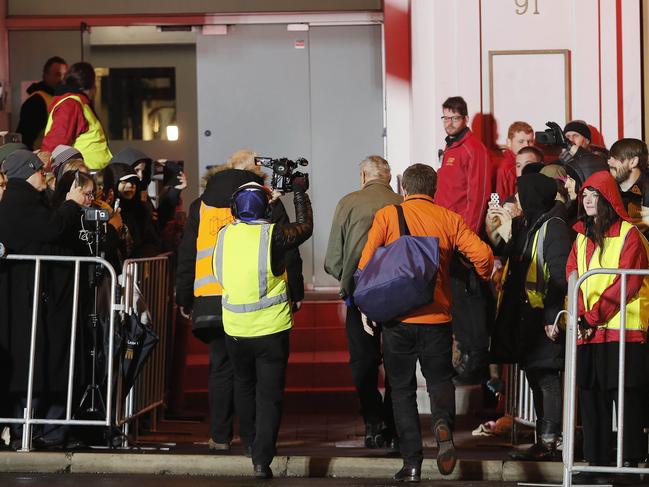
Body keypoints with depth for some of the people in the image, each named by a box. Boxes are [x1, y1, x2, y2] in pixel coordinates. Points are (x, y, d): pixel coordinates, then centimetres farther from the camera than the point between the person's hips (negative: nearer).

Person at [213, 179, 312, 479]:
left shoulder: (224, 235, -3)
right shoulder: (273, 235, -14)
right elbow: (305, 227, 3)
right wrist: (299, 193, 17)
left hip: (235, 330, 3)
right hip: (271, 329, -3)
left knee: (244, 385, 24)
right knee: (269, 395, 1)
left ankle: (251, 440, 38)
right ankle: (261, 459, -6)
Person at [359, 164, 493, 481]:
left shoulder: (387, 216, 1)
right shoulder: (449, 219, 5)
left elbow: (365, 263, -7)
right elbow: (482, 254, -5)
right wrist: (483, 278, 17)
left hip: (397, 316, -1)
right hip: (437, 318, 1)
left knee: (402, 389, 10)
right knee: (440, 380, 15)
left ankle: (412, 463, 4)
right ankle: (443, 422, -17)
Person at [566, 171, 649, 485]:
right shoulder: (582, 236, 18)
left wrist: (593, 316, -14)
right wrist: (580, 315, -7)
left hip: (621, 330, -6)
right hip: (588, 333, 7)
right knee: (591, 397, 6)